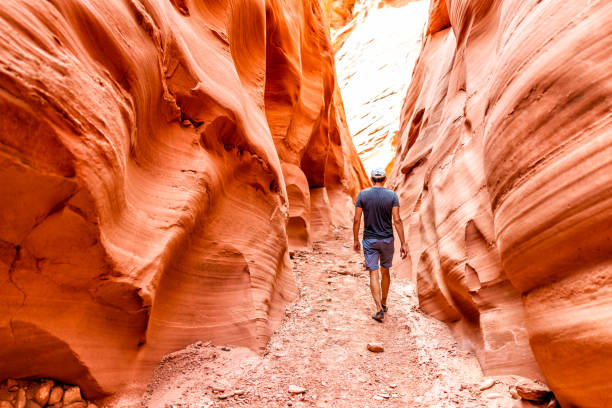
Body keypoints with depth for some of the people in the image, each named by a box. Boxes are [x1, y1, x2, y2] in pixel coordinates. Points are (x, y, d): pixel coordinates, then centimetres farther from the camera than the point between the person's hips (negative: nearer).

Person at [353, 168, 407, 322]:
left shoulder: (362, 194, -5)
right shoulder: (392, 196, -6)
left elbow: (356, 220, -4)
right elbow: (397, 220, -10)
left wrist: (356, 240, 7)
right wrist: (403, 244, -7)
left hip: (369, 240, -1)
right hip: (387, 240, 1)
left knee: (374, 273, 0)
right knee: (385, 271, 18)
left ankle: (379, 309, -9)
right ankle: (384, 304, 32)